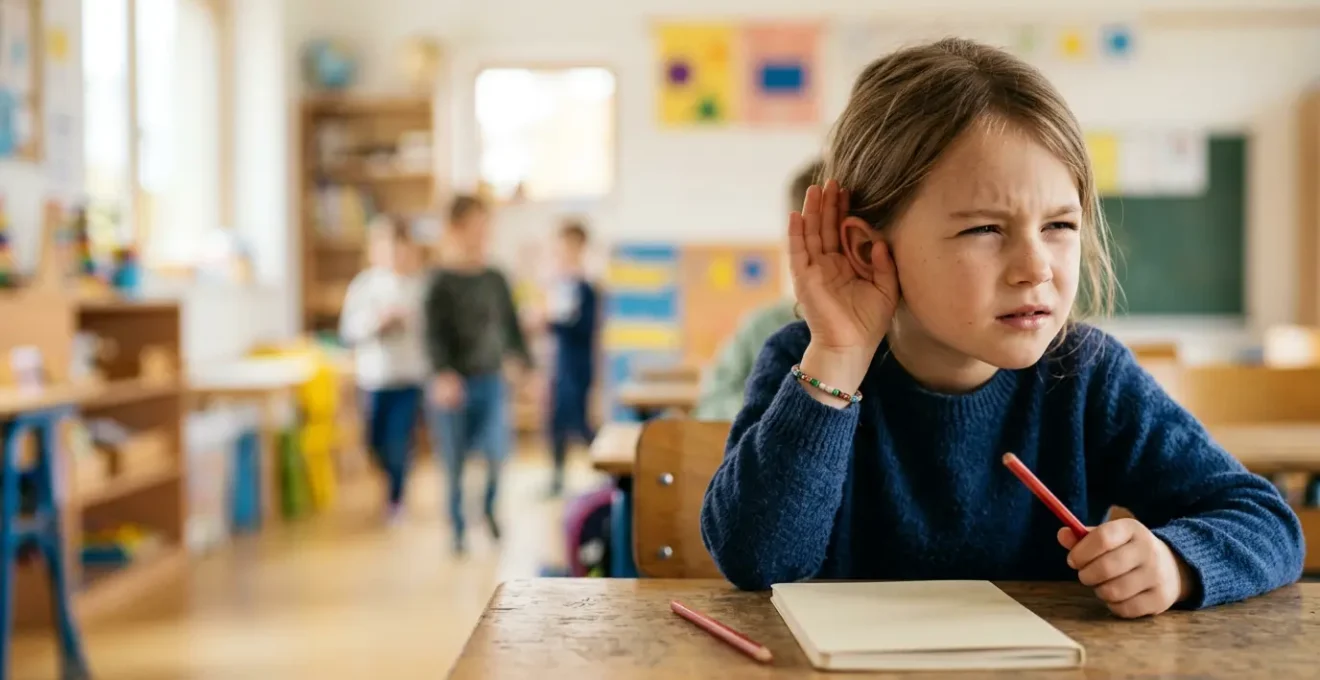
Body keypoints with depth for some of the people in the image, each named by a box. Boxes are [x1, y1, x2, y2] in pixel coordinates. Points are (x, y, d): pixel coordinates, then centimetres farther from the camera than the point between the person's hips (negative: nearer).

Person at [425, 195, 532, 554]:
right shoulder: (440, 282, -6)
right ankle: (458, 531, 20)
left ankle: (490, 508, 18)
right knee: (454, 462, 3)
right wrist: (443, 374, -27)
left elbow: (511, 327, 16)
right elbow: (434, 335, -12)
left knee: (497, 452, -11)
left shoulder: (495, 280, 7)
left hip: (491, 380, 3)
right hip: (452, 383, -3)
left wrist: (528, 367, 13)